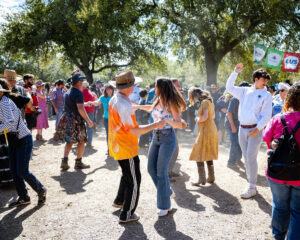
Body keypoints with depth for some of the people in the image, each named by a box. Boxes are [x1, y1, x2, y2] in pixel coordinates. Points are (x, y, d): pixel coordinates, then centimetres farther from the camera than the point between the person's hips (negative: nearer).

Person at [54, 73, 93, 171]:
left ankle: (64, 162, 8)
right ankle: (78, 162, 11)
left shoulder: (68, 92, 13)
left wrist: (84, 103, 34)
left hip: (66, 119, 8)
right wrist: (88, 121, -17)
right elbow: (80, 109, -22)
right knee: (81, 141, 5)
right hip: (76, 120, -8)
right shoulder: (78, 93, -14)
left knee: (69, 141, 15)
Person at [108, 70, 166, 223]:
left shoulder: (114, 100, 5)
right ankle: (126, 214, 16)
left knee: (127, 175, 28)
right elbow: (135, 131, -24)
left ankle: (119, 201, 44)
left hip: (116, 146, 10)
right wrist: (156, 125, -19)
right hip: (126, 149, -10)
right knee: (134, 181, 5)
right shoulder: (125, 105, -26)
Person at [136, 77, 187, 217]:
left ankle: (165, 206, 8)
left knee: (161, 171, -6)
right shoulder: (158, 102, 7)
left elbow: (180, 125, -17)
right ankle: (168, 192, 26)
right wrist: (138, 106, 37)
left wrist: (166, 121, -33)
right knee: (151, 168, 7)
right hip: (156, 137, 7)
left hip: (168, 138, -7)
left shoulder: (171, 103, -13)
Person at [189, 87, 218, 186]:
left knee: (199, 155, -4)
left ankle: (202, 179, -5)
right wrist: (199, 119, 14)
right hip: (212, 129, 10)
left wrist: (198, 120, -7)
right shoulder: (210, 101, 15)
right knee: (208, 155, 16)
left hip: (206, 130, -10)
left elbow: (205, 116, -26)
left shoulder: (204, 102, -13)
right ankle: (211, 177, 20)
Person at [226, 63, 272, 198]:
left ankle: (252, 188, -2)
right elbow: (229, 87, 12)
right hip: (242, 129, 4)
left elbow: (267, 115, -5)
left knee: (251, 158, -10)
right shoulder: (245, 91, 12)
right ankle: (251, 182, 21)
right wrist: (235, 72, 5)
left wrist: (258, 128, -17)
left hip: (255, 129, -4)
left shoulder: (266, 95, 1)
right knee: (246, 158, 10)